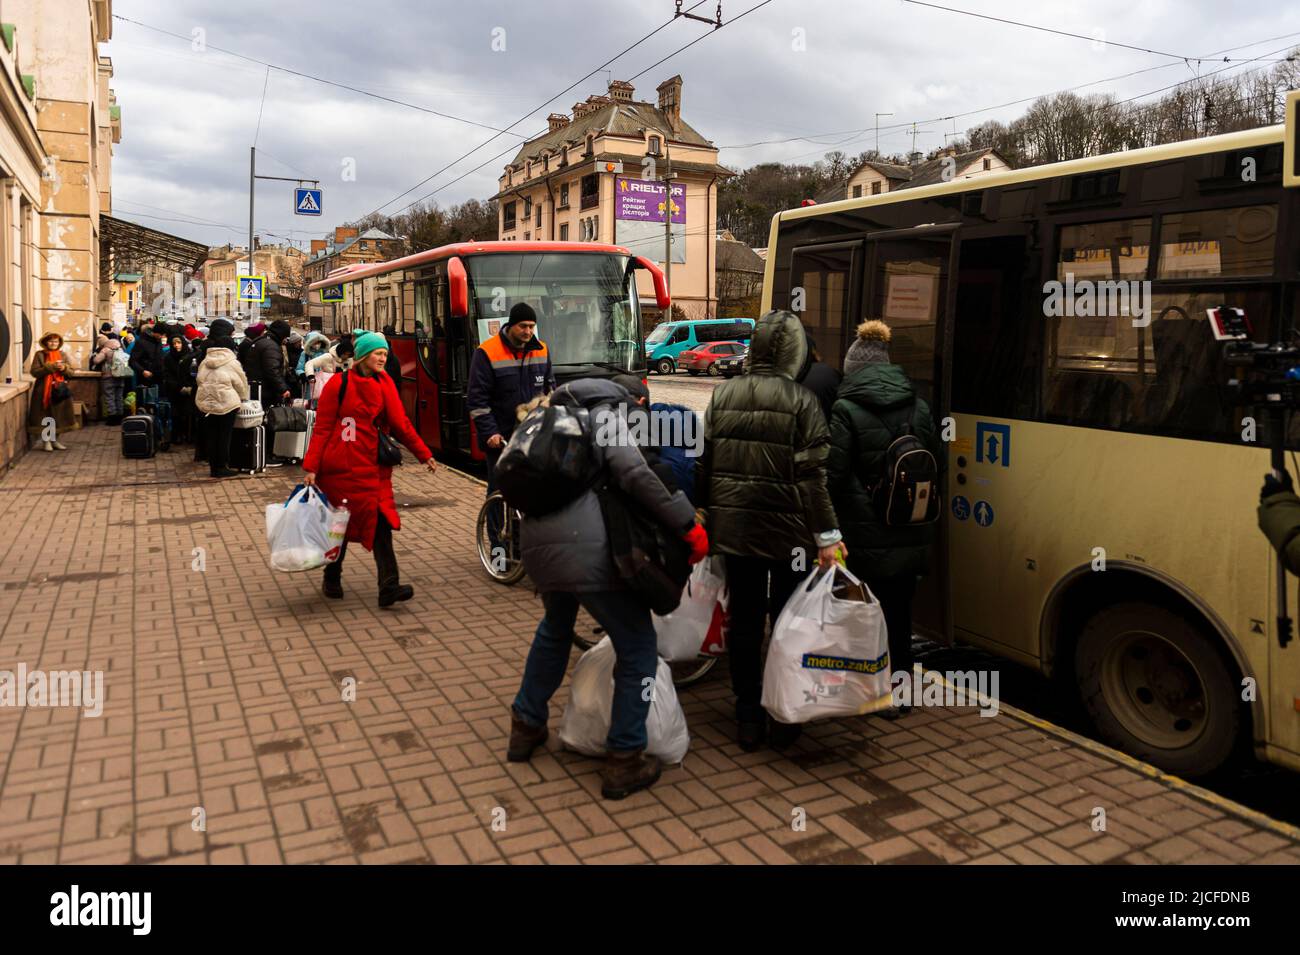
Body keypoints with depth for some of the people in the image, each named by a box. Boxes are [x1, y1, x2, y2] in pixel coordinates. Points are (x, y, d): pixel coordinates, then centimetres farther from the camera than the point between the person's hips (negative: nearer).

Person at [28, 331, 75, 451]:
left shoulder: (63, 355, 10)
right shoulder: (40, 354, -2)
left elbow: (71, 371, 9)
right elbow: (34, 372, -10)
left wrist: (64, 368, -13)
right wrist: (51, 367, -19)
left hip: (60, 390, 4)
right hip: (44, 390, -4)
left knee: (59, 416, 7)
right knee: (45, 416, -3)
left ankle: (55, 440, 18)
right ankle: (45, 441, 4)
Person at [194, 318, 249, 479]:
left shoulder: (205, 359, 5)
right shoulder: (231, 362, -9)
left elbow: (201, 379, 6)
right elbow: (240, 381, -3)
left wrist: (209, 390, 14)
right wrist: (244, 397, 14)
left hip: (206, 401, 5)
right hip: (226, 402, -5)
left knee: (211, 435, 9)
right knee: (224, 435, 3)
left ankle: (214, 467, 15)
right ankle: (222, 467, 6)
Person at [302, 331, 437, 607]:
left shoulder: (384, 383, 8)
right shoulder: (339, 384, -5)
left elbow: (399, 423, 8)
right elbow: (322, 428, -4)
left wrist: (424, 455, 5)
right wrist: (311, 467, -9)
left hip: (373, 467, 4)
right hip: (341, 467, -3)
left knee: (380, 523, -7)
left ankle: (389, 586, -12)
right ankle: (332, 579, 28)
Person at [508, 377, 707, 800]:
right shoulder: (608, 413, 7)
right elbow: (633, 472, -12)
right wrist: (688, 523, -9)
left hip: (535, 543, 7)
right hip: (587, 548, -7)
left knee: (555, 629, 35)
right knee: (638, 649, 8)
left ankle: (526, 727, 40)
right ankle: (624, 762, 12)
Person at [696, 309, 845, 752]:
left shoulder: (723, 395, 3)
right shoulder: (801, 401, -9)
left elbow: (704, 462, 6)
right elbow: (812, 475, -13)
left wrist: (706, 512, 17)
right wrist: (827, 536, -9)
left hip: (732, 526, 4)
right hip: (785, 529, -3)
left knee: (743, 620, 11)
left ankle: (748, 719, 20)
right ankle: (784, 718, 19)